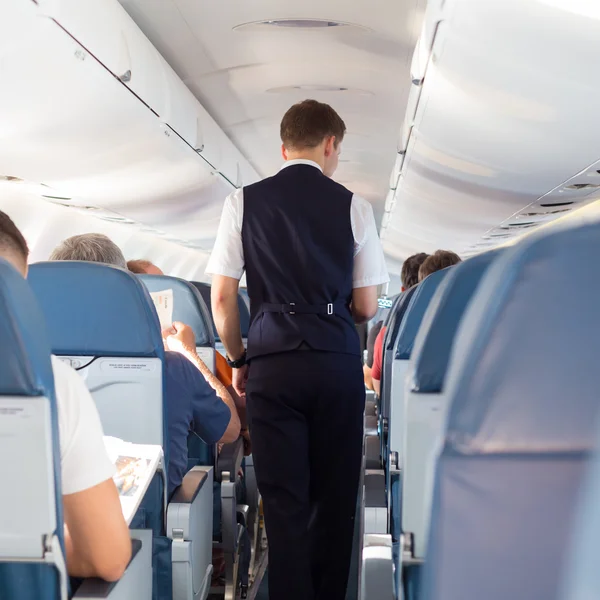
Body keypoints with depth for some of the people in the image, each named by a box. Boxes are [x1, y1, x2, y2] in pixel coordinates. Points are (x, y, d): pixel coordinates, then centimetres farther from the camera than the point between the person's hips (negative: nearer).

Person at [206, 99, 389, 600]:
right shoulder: (352, 206, 2)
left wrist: (239, 360, 15)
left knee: (284, 500, 4)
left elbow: (222, 298, 2)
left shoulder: (244, 202, 3)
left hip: (272, 364, 0)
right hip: (337, 364, 0)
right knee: (335, 498, 11)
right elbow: (366, 308, 4)